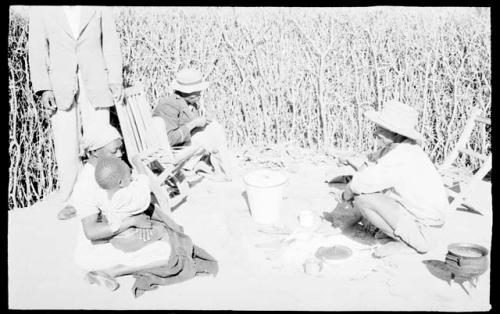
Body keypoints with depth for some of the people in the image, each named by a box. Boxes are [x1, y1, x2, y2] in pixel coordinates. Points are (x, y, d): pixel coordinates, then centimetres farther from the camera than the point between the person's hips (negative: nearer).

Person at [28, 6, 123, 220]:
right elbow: (37, 49, 3)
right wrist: (43, 88, -6)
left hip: (95, 85, 0)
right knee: (66, 147, 0)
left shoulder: (98, 8, 4)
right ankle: (68, 200, 14)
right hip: (60, 88, 0)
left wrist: (115, 80, -2)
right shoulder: (41, 10, 3)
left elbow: (110, 42, 6)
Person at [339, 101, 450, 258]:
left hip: (423, 231, -9)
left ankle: (406, 243, -4)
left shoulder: (400, 156, -27)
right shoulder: (399, 145, -1)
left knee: (362, 199, -17)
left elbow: (361, 183, -27)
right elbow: (371, 162, 12)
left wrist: (348, 192, -6)